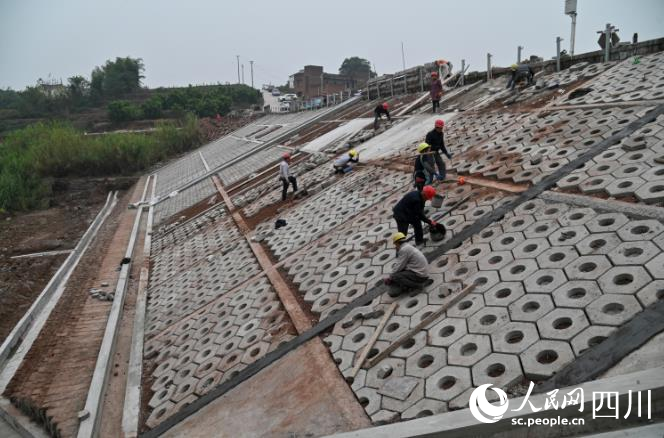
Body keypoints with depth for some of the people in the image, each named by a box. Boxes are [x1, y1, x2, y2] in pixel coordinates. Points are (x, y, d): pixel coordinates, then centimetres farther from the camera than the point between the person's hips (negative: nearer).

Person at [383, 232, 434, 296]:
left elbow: (399, 266, -12)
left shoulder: (404, 249, -14)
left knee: (395, 277, -18)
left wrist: (390, 277, 0)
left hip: (419, 275, -10)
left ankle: (419, 284, -12)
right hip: (422, 272, 10)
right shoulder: (408, 246, 15)